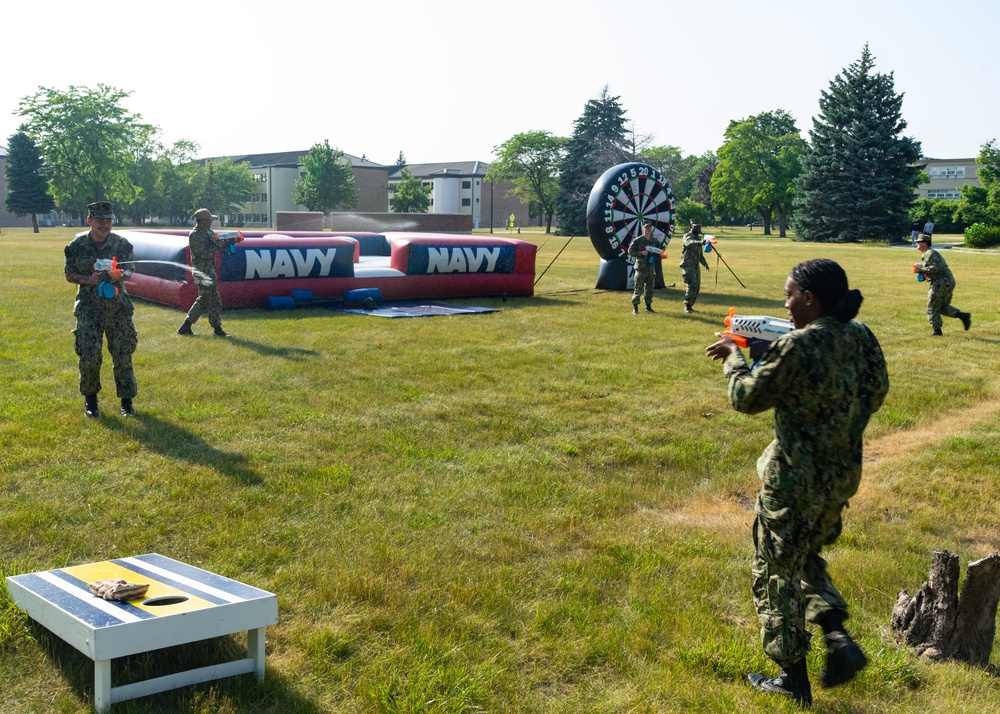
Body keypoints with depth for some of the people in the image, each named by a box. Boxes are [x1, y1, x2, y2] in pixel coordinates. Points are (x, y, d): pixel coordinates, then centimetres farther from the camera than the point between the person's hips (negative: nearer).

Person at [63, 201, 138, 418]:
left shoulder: (121, 244, -2)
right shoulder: (77, 246, -2)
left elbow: (129, 270, 3)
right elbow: (69, 274, 4)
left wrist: (121, 275, -21)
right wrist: (88, 280, -15)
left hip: (117, 306, 1)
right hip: (88, 307, 0)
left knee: (123, 355, 1)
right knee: (89, 355, -5)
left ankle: (126, 400, 14)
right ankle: (90, 398, 15)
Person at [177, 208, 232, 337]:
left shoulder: (209, 232, 12)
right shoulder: (194, 235, -14)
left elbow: (218, 247, 17)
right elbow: (204, 253, -20)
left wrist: (227, 242, -1)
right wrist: (217, 246, -14)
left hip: (210, 270, 9)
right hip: (202, 271, -9)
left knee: (204, 300, 12)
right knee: (214, 300, -4)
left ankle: (185, 327, 16)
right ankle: (217, 329, 6)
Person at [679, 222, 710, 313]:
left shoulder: (699, 238, 17)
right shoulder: (687, 236, -8)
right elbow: (689, 243, -34)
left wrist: (705, 263, 23)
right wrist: (700, 242, -50)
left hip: (696, 266, 8)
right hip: (687, 265, -8)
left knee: (697, 287, 6)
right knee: (692, 285, -19)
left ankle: (690, 305, 18)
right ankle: (687, 306, -11)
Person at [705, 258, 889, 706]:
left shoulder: (796, 347, -23)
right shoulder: (861, 338, -1)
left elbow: (747, 398, -11)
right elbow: (875, 394, 12)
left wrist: (733, 357, 5)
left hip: (796, 481, -7)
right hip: (844, 473, 7)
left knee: (776, 573, 11)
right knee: (806, 556, 29)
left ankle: (792, 678, 21)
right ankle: (838, 639, 14)